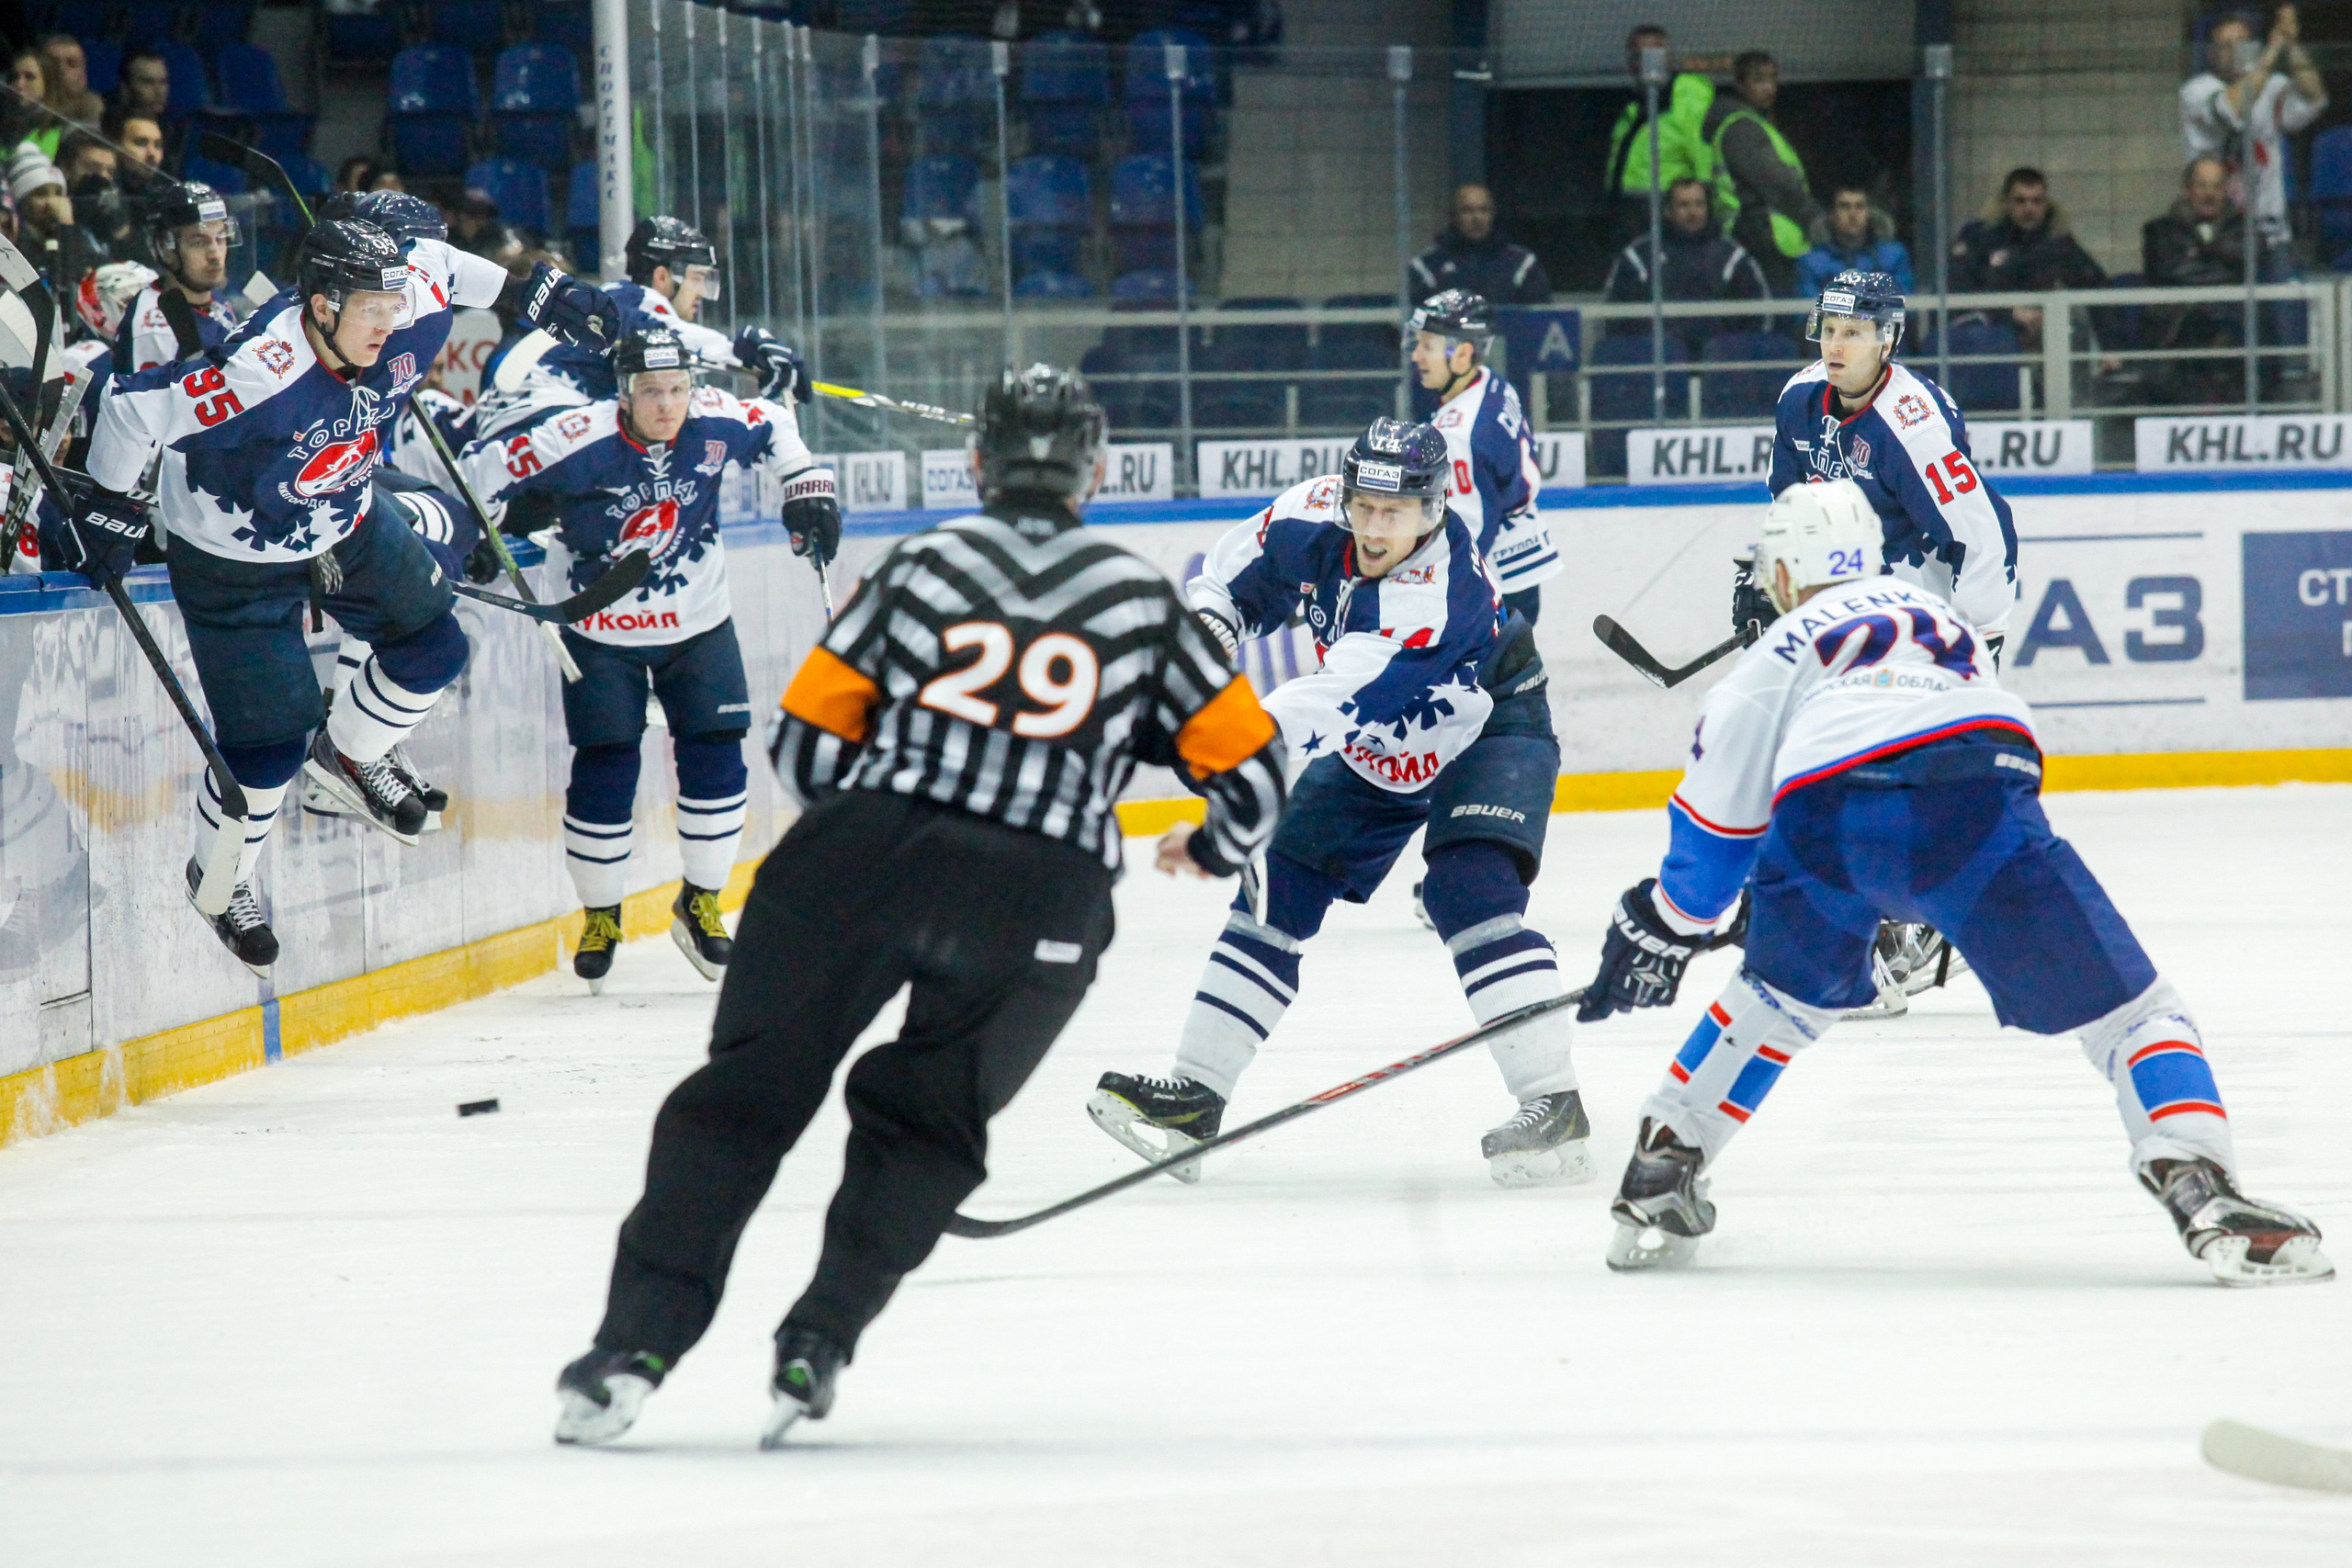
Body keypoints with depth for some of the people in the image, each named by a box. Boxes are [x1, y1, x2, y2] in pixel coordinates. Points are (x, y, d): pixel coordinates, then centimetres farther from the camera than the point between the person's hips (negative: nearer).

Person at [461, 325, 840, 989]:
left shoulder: (717, 423, -14)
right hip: (601, 631, -3)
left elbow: (774, 429, 8)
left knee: (716, 758, -2)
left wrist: (806, 488, 2)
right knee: (605, 768, -6)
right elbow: (483, 470, -16)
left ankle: (700, 907, 16)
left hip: (697, 625, 3)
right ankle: (599, 916, 15)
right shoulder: (575, 442, -26)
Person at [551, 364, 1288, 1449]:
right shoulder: (1143, 600, 17)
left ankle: (636, 1346, -5)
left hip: (866, 858, -1)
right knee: (924, 1120, 17)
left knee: (748, 1092, 6)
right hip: (1044, 902, 1)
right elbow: (1249, 767, 18)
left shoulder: (920, 566, 15)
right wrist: (1212, 850, 39)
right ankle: (818, 1344, -1)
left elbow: (807, 742, 11)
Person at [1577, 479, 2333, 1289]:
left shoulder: (1776, 652, 30)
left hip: (1822, 812, 0)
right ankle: (2205, 1199, -18)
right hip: (1976, 797, 0)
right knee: (2120, 1004, 2)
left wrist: (1664, 927, 43)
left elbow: (1719, 814, 28)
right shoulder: (1940, 614, 40)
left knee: (1779, 995, 30)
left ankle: (1657, 1179, 27)